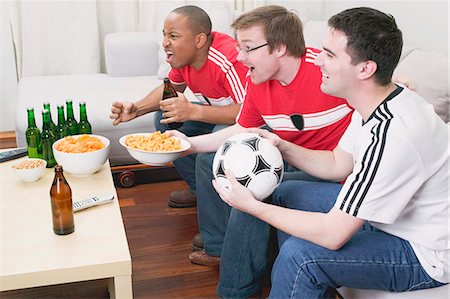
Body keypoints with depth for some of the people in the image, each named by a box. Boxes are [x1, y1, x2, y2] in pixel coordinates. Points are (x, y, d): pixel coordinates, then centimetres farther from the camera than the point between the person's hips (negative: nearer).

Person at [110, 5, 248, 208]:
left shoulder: (229, 60, -33)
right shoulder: (182, 56, -7)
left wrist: (192, 111, -41)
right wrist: (137, 108, -6)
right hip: (216, 112, 9)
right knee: (164, 118, 0)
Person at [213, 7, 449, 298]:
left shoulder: (392, 134, -34)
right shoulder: (376, 105, -5)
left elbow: (332, 235, -30)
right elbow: (338, 164, 9)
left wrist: (252, 206, -22)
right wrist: (282, 146, -7)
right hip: (393, 213, 9)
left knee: (299, 254, -27)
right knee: (286, 194, 10)